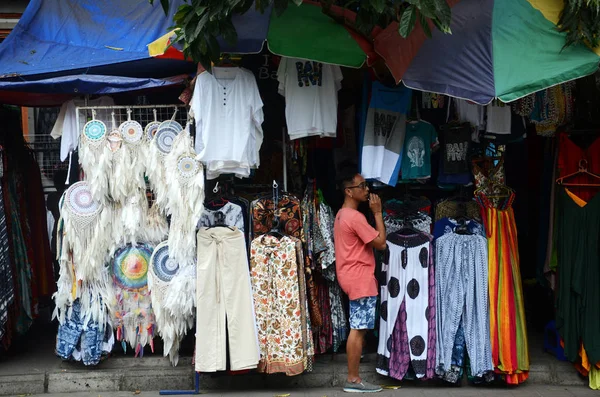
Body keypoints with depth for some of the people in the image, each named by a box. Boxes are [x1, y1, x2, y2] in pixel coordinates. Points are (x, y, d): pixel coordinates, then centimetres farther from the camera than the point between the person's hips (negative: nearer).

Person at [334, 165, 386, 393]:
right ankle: (353, 380, -3)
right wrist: (378, 212, -10)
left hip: (353, 277, 10)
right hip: (360, 279, -10)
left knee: (358, 329, 11)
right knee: (359, 329, -7)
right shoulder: (355, 216, -18)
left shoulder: (342, 215, 15)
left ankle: (353, 377, 14)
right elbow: (380, 243, -14)